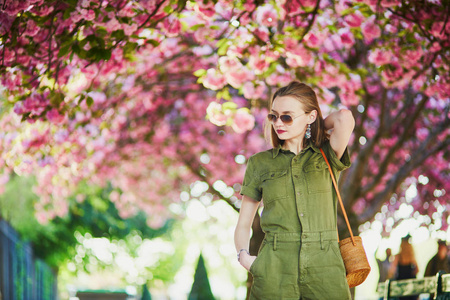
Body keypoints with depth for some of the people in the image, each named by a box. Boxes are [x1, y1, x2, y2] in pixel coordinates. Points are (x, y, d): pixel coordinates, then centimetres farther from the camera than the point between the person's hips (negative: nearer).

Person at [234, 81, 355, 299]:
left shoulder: (326, 158, 8)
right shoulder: (259, 164, 12)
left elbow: (345, 118, -11)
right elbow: (243, 224, 14)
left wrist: (318, 128, 9)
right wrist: (243, 255, -6)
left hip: (324, 267, 0)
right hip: (274, 271, 1)